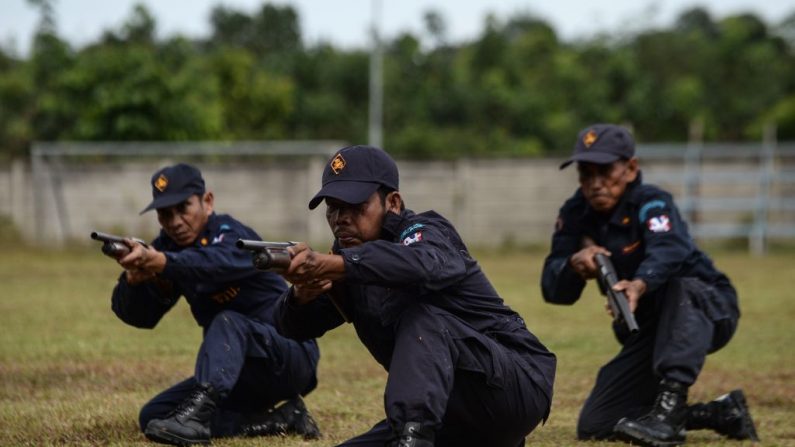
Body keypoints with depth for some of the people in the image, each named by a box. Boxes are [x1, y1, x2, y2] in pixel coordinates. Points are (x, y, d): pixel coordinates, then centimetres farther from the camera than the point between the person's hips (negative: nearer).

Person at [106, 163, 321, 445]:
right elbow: (136, 315, -8)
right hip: (243, 379, 8)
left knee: (229, 322, -33)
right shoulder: (168, 246, 2)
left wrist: (160, 262, -62)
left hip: (292, 357, -8)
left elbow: (216, 263, -44)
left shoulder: (232, 235, -18)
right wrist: (134, 279, -32)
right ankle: (279, 421, -6)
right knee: (154, 417, -6)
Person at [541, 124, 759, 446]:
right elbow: (554, 291, -10)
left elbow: (668, 250, -45)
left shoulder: (651, 203, -22)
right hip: (648, 332, 6)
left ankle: (668, 410, -42)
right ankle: (721, 414, 5)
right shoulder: (576, 214, -5)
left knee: (683, 287, -40)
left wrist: (640, 284, -66)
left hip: (708, 313, -6)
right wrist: (574, 263, -33)